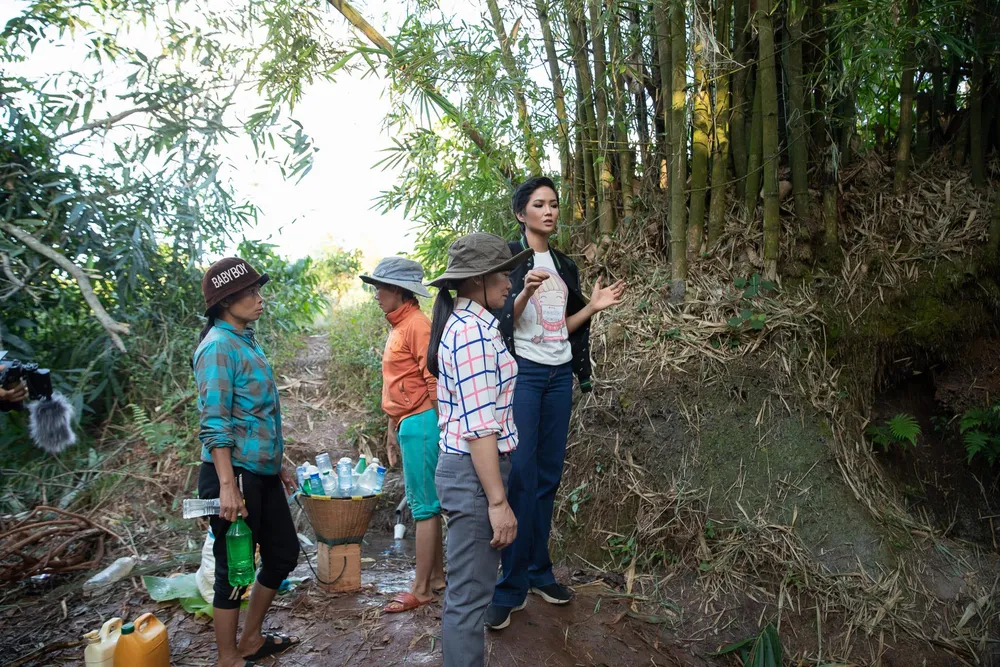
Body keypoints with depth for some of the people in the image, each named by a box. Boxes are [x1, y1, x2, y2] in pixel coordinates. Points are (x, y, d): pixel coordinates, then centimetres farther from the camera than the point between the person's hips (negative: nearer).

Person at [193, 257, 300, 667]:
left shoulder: (246, 340, 12)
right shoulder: (219, 346, -15)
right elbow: (214, 424, -21)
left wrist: (279, 465, 21)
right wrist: (227, 485, -26)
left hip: (263, 473, 10)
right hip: (234, 474, -10)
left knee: (283, 554, 18)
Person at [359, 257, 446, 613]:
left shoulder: (417, 325, -14)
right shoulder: (398, 327, 15)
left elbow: (434, 382, -17)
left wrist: (440, 430, -18)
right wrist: (393, 429, 23)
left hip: (421, 423, -10)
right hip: (407, 424, 10)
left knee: (425, 507, -1)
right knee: (424, 505, 15)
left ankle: (421, 589, 8)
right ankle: (437, 577, 25)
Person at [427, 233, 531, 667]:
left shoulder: (463, 322, 12)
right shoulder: (473, 330, -19)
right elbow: (479, 427, -22)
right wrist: (498, 501, -20)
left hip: (464, 467, 10)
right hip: (474, 473, -10)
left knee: (468, 589, 20)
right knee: (469, 595, 1)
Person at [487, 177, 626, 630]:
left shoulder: (564, 265, 16)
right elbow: (500, 320, -8)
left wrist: (593, 307, 4)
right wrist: (526, 292, -24)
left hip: (559, 374, 6)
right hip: (521, 371, -5)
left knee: (549, 476, 6)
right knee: (521, 477, -9)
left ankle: (539, 571, 18)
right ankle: (511, 587, -1)